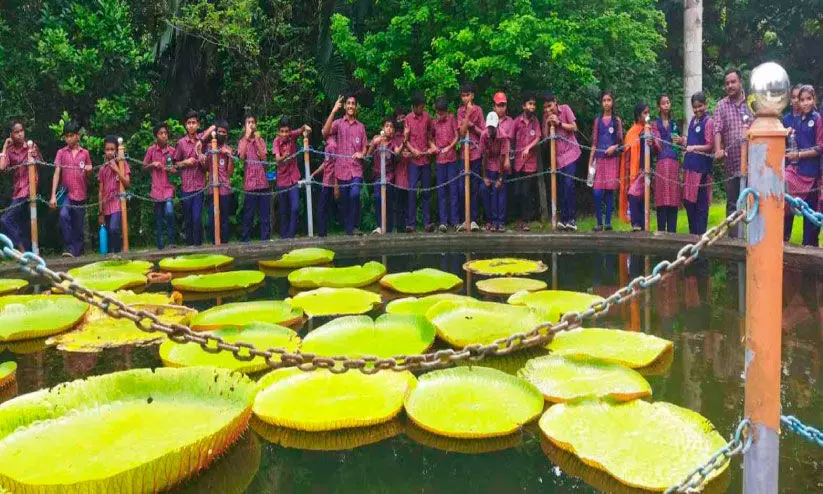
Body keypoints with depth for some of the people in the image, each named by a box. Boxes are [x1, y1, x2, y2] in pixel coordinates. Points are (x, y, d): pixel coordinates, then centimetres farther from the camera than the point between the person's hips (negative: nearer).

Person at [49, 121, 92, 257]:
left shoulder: (85, 153, 7)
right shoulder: (61, 153, 4)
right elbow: (57, 173, -2)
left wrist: (89, 171, -12)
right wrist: (53, 195, -11)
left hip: (81, 195, 1)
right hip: (66, 193, -1)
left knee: (78, 227, 6)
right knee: (64, 215, -26)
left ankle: (77, 251, 18)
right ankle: (70, 247, -20)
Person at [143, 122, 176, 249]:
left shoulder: (172, 150, 3)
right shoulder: (151, 150, 1)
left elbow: (176, 168, 14)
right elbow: (144, 167, 10)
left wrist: (173, 170, -7)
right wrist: (152, 164, -9)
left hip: (168, 187, 0)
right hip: (156, 188, 1)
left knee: (169, 212, -21)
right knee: (158, 218, 5)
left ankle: (171, 241, -8)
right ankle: (160, 246, 13)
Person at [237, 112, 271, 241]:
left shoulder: (261, 140, 11)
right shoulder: (242, 142, 6)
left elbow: (263, 158, -3)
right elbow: (242, 157, -14)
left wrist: (257, 140, -7)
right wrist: (246, 137, -12)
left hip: (263, 182, 2)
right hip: (250, 182, -2)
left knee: (265, 214, 3)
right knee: (248, 214, 0)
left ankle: (265, 239, 9)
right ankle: (245, 239, 6)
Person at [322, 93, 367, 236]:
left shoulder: (361, 126, 14)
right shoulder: (338, 123, 6)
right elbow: (325, 133, -14)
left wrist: (361, 154, -8)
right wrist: (334, 111, -19)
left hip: (356, 169, 0)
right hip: (342, 169, 0)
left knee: (355, 195, -21)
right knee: (345, 201, 5)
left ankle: (355, 226, -8)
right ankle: (348, 229, 16)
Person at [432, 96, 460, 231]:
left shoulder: (452, 119, 1)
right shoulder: (434, 122, 5)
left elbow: (457, 136, 0)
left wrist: (448, 147, -12)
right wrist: (434, 147, -7)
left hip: (451, 157, -1)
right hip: (439, 158, 1)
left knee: (453, 189, 1)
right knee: (441, 190, 2)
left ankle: (454, 220, 5)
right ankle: (443, 221, 5)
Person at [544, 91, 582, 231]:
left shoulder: (565, 109, -6)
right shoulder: (546, 116, 4)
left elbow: (574, 127, -6)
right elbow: (545, 136, 2)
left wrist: (559, 123, -17)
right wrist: (547, 123, -13)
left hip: (570, 152, -4)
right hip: (557, 155, 4)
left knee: (568, 184, -15)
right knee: (562, 187, 6)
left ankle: (571, 219, -11)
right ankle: (565, 219, 11)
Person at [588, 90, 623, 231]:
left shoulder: (617, 120, 8)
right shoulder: (598, 120, 12)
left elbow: (621, 141, 8)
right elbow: (594, 142, 11)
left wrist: (614, 147, -14)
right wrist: (590, 162, 7)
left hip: (612, 158, -1)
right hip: (599, 158, 1)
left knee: (610, 191, -2)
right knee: (597, 193, -8)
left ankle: (608, 222, 4)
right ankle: (599, 223, 1)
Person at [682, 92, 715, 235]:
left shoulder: (708, 122, -8)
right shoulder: (693, 120, 15)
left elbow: (709, 146, -12)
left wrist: (694, 147, -25)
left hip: (702, 165, -8)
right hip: (690, 164, 8)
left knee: (701, 201, -2)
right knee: (688, 200, 11)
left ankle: (700, 233, 7)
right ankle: (692, 231, 23)